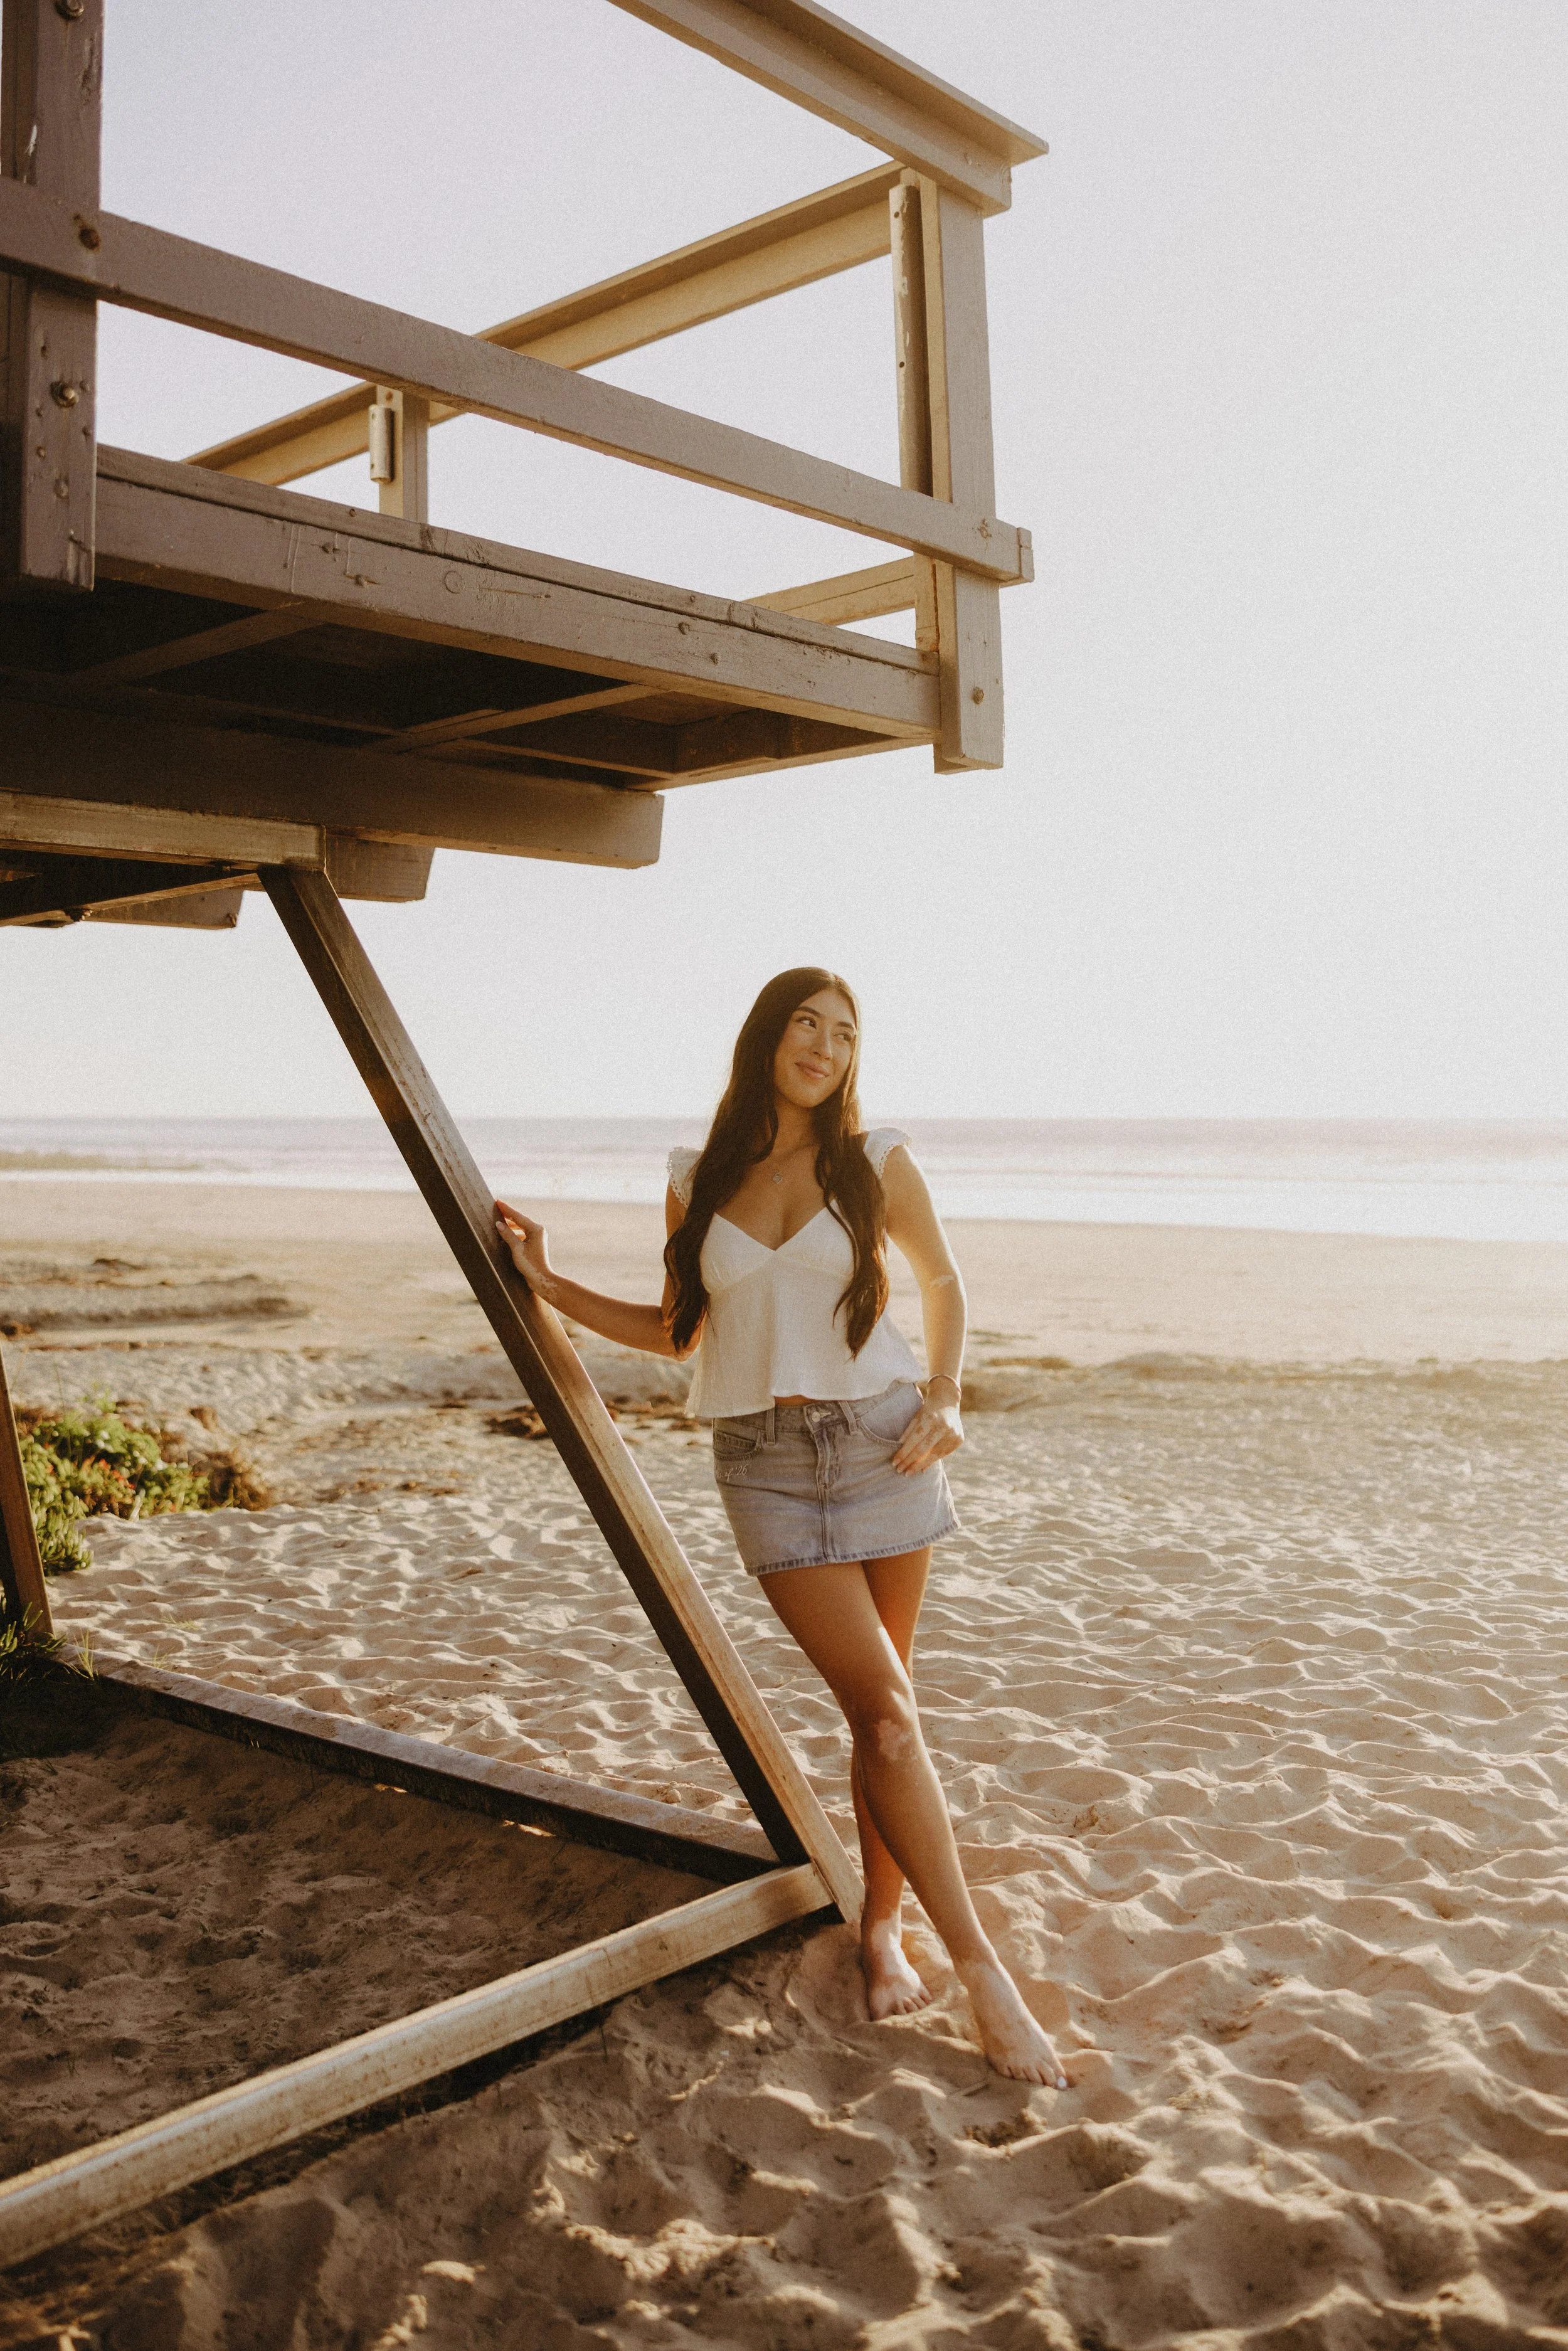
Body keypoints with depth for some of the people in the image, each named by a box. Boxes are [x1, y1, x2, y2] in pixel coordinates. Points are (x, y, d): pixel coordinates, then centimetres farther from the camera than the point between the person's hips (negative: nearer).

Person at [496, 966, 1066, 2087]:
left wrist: (944, 1396, -1)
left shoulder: (877, 1163, 1)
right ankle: (979, 1966, -3)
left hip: (881, 1443, 0)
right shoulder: (699, 1187, 5)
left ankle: (883, 1923, 25)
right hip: (766, 1463, 0)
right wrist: (549, 1284, 11)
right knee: (884, 1711, -8)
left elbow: (943, 1282, 13)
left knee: (882, 1705, 6)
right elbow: (676, 1331, 16)